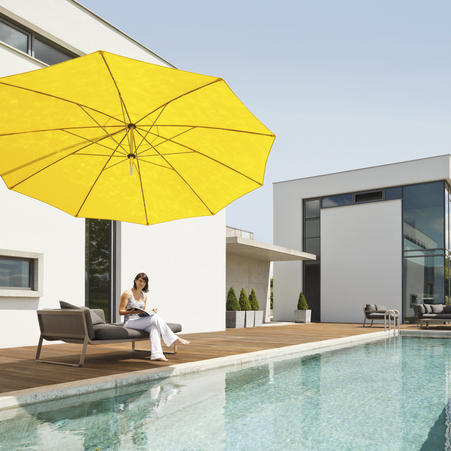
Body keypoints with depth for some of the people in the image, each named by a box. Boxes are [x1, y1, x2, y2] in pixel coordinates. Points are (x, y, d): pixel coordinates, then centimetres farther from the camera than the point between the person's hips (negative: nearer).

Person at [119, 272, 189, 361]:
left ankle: (156, 355, -44)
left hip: (140, 322, 6)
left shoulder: (144, 296, 16)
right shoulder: (127, 294, -3)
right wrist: (132, 312, -26)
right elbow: (121, 311, -7)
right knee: (155, 317, -27)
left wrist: (151, 311, -1)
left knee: (154, 326, -31)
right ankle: (175, 339, -22)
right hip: (129, 322, -6)